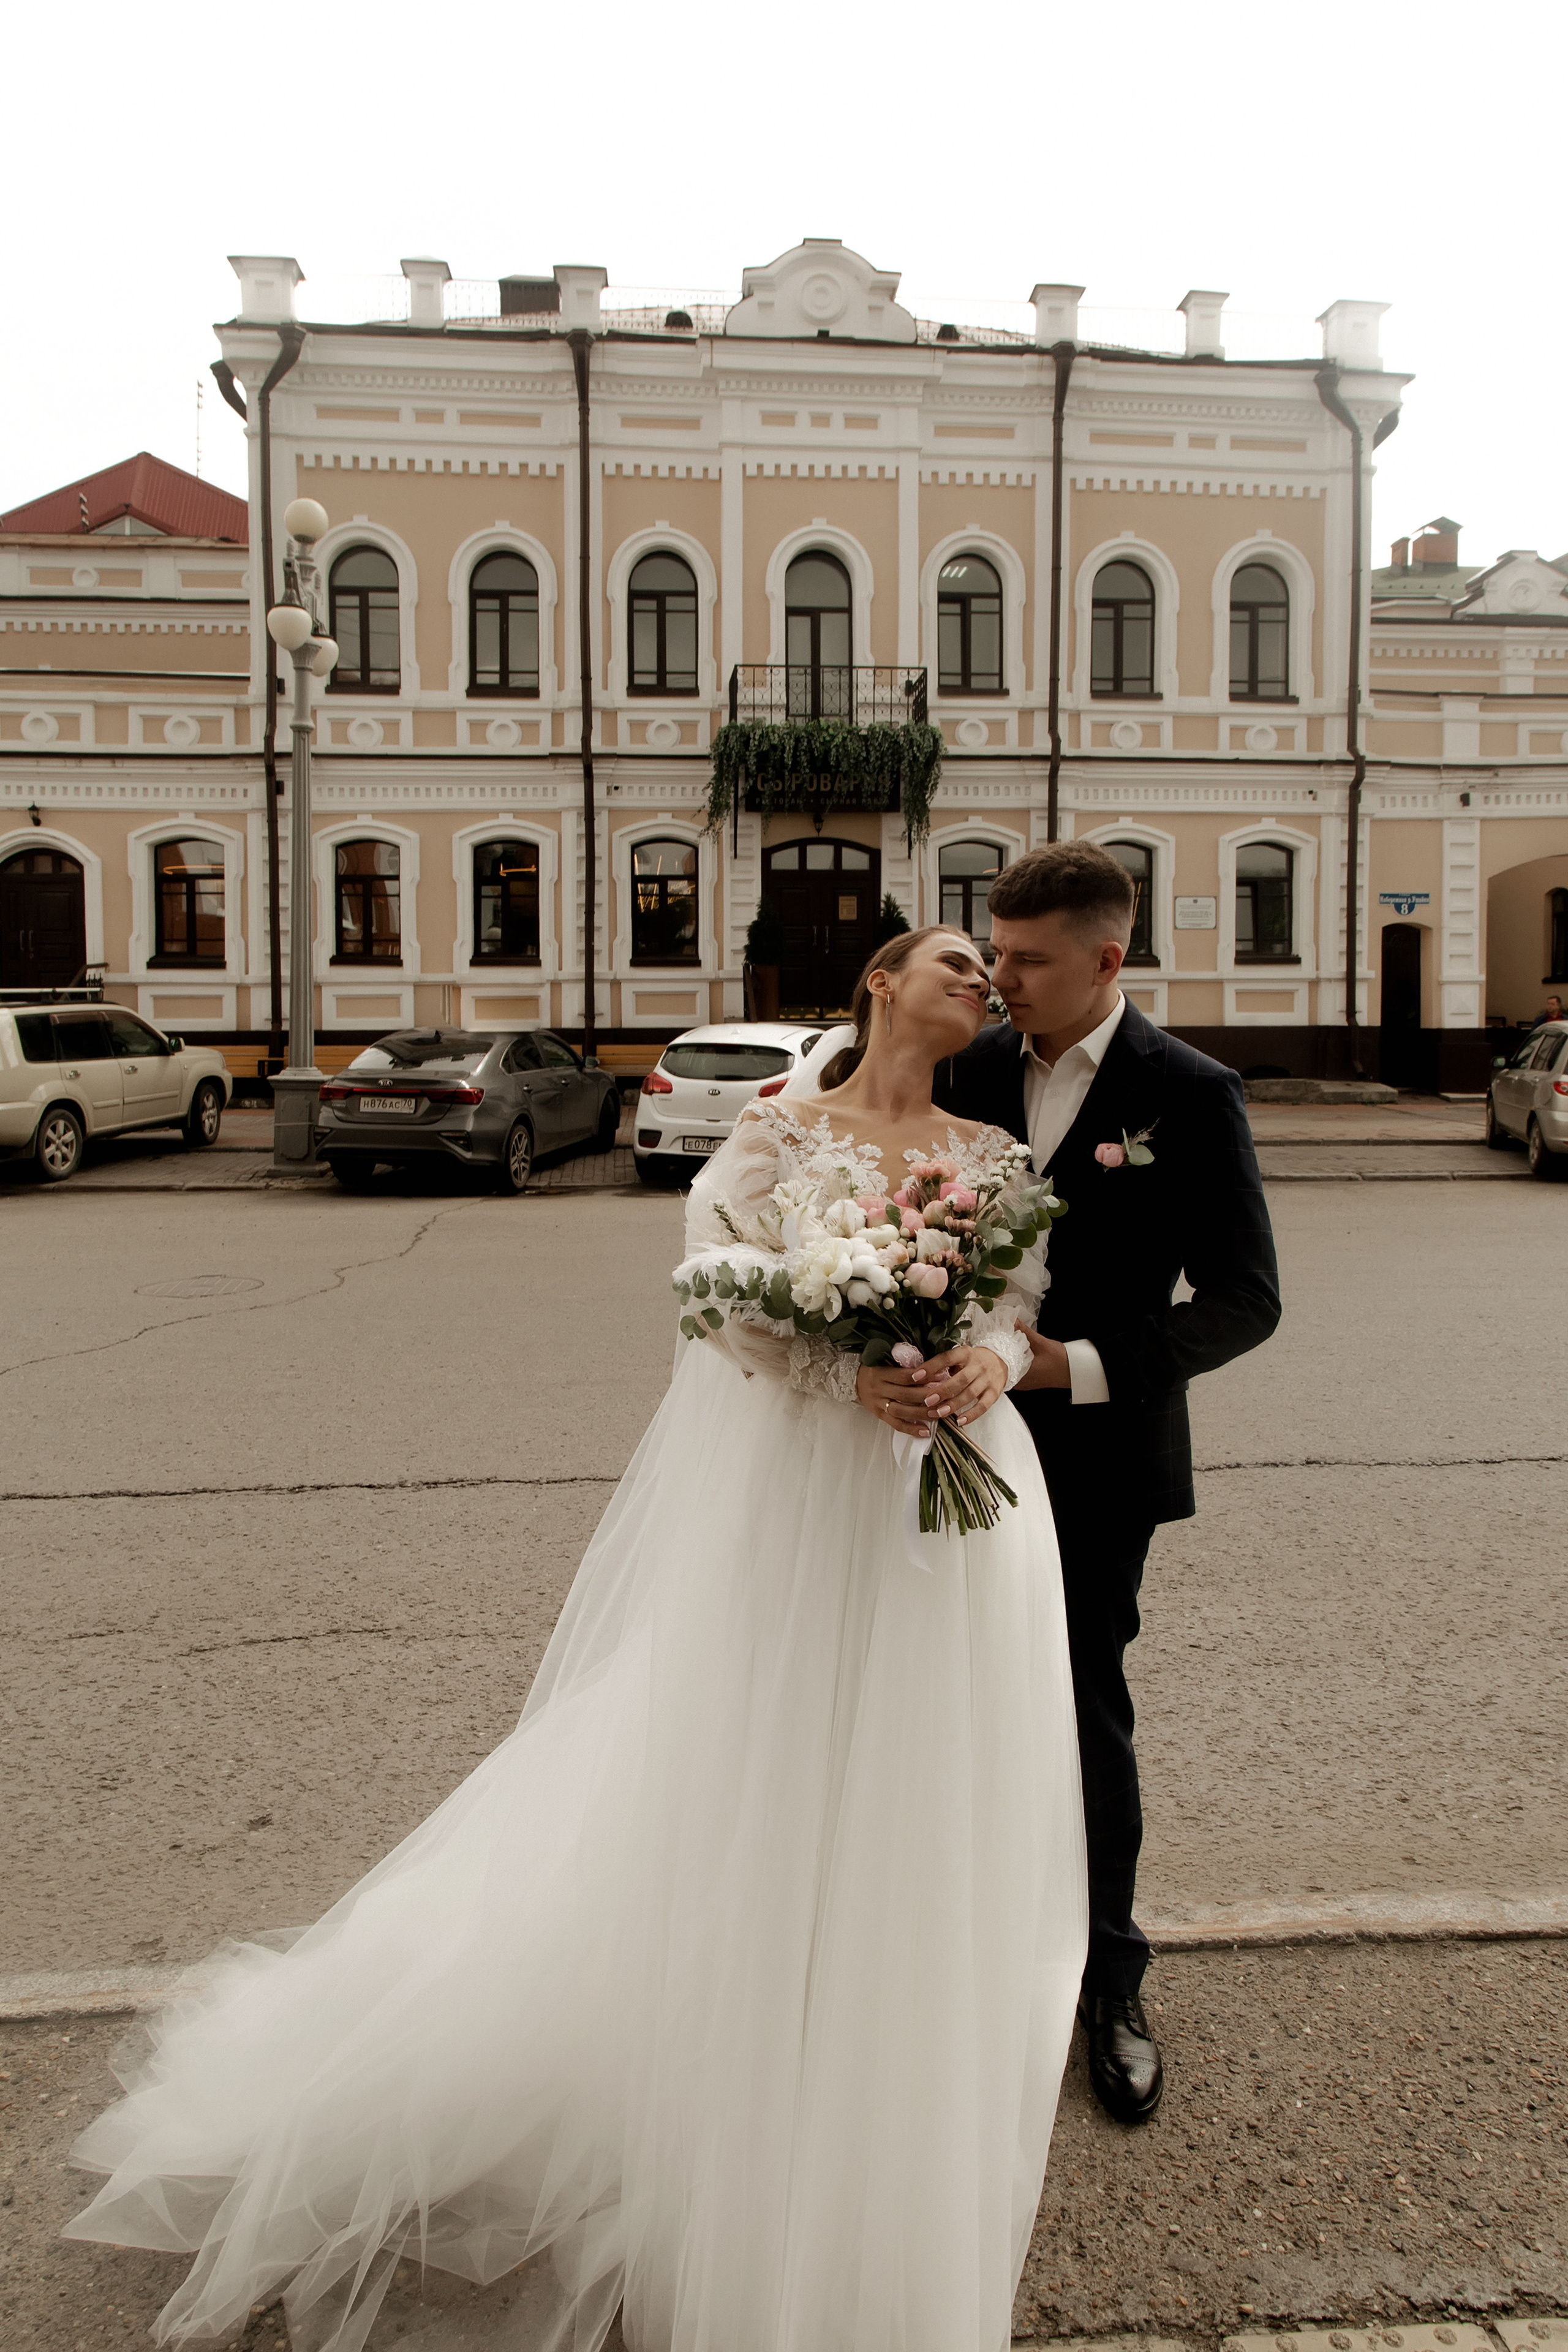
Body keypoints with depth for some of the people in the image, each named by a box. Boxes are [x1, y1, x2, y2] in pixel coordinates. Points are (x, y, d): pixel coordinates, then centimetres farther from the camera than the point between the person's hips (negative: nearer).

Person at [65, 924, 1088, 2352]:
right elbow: (718, 1285, -10)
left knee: (923, 1825, 12)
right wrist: (849, 1376, -23)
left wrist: (992, 1360, -18)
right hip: (792, 1492, -3)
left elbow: (1025, 1298, 4)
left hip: (953, 1504, 4)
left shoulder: (995, 1153, 11)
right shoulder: (778, 1132, 0)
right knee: (736, 1793, 4)